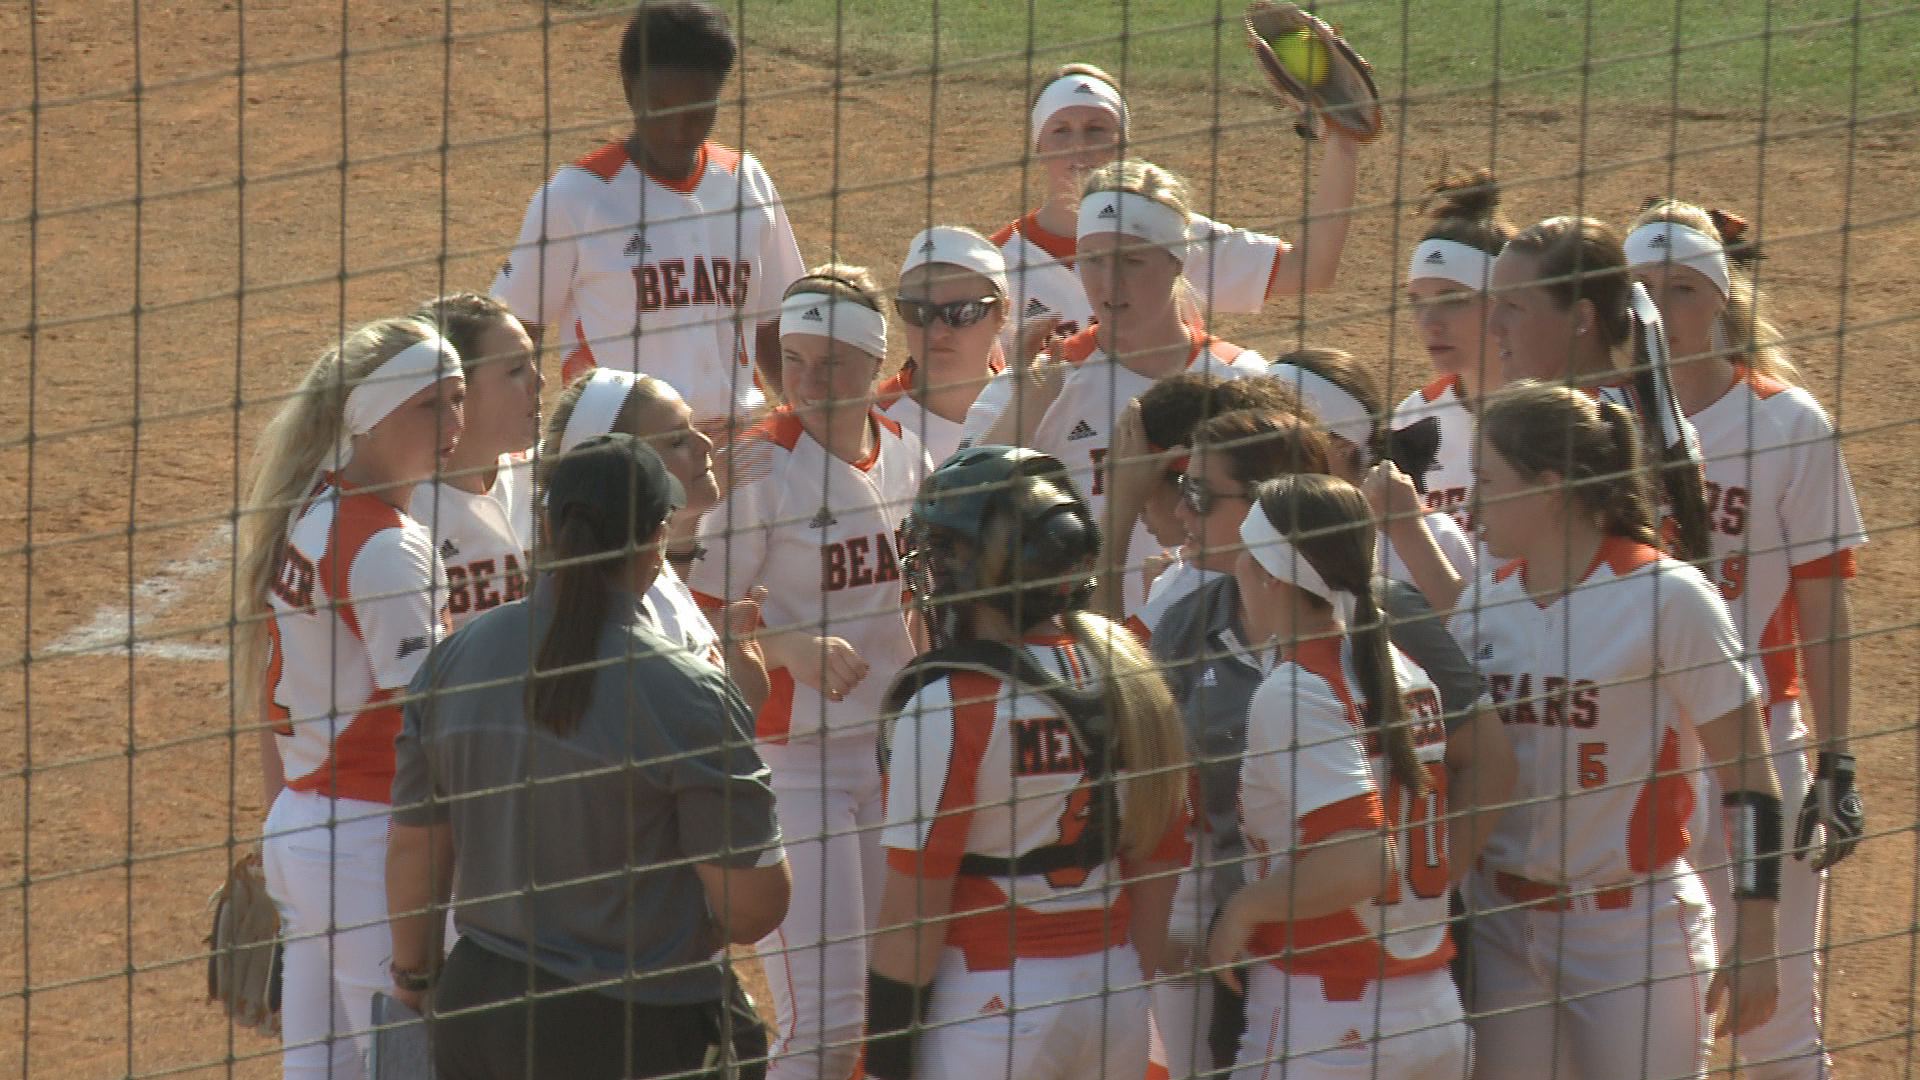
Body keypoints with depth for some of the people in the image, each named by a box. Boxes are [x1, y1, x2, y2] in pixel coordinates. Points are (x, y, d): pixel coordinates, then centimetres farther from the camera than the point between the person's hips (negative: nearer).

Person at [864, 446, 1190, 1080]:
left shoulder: (950, 702, -15)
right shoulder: (1130, 681, 5)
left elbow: (914, 906, -14)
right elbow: (1161, 864, 11)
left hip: (987, 1002, -6)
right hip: (1114, 997, 6)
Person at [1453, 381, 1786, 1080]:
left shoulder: (1667, 598, -11)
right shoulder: (1486, 602, 6)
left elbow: (1748, 783, -10)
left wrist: (1753, 943, -14)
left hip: (1635, 926, -6)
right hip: (1502, 927, 6)